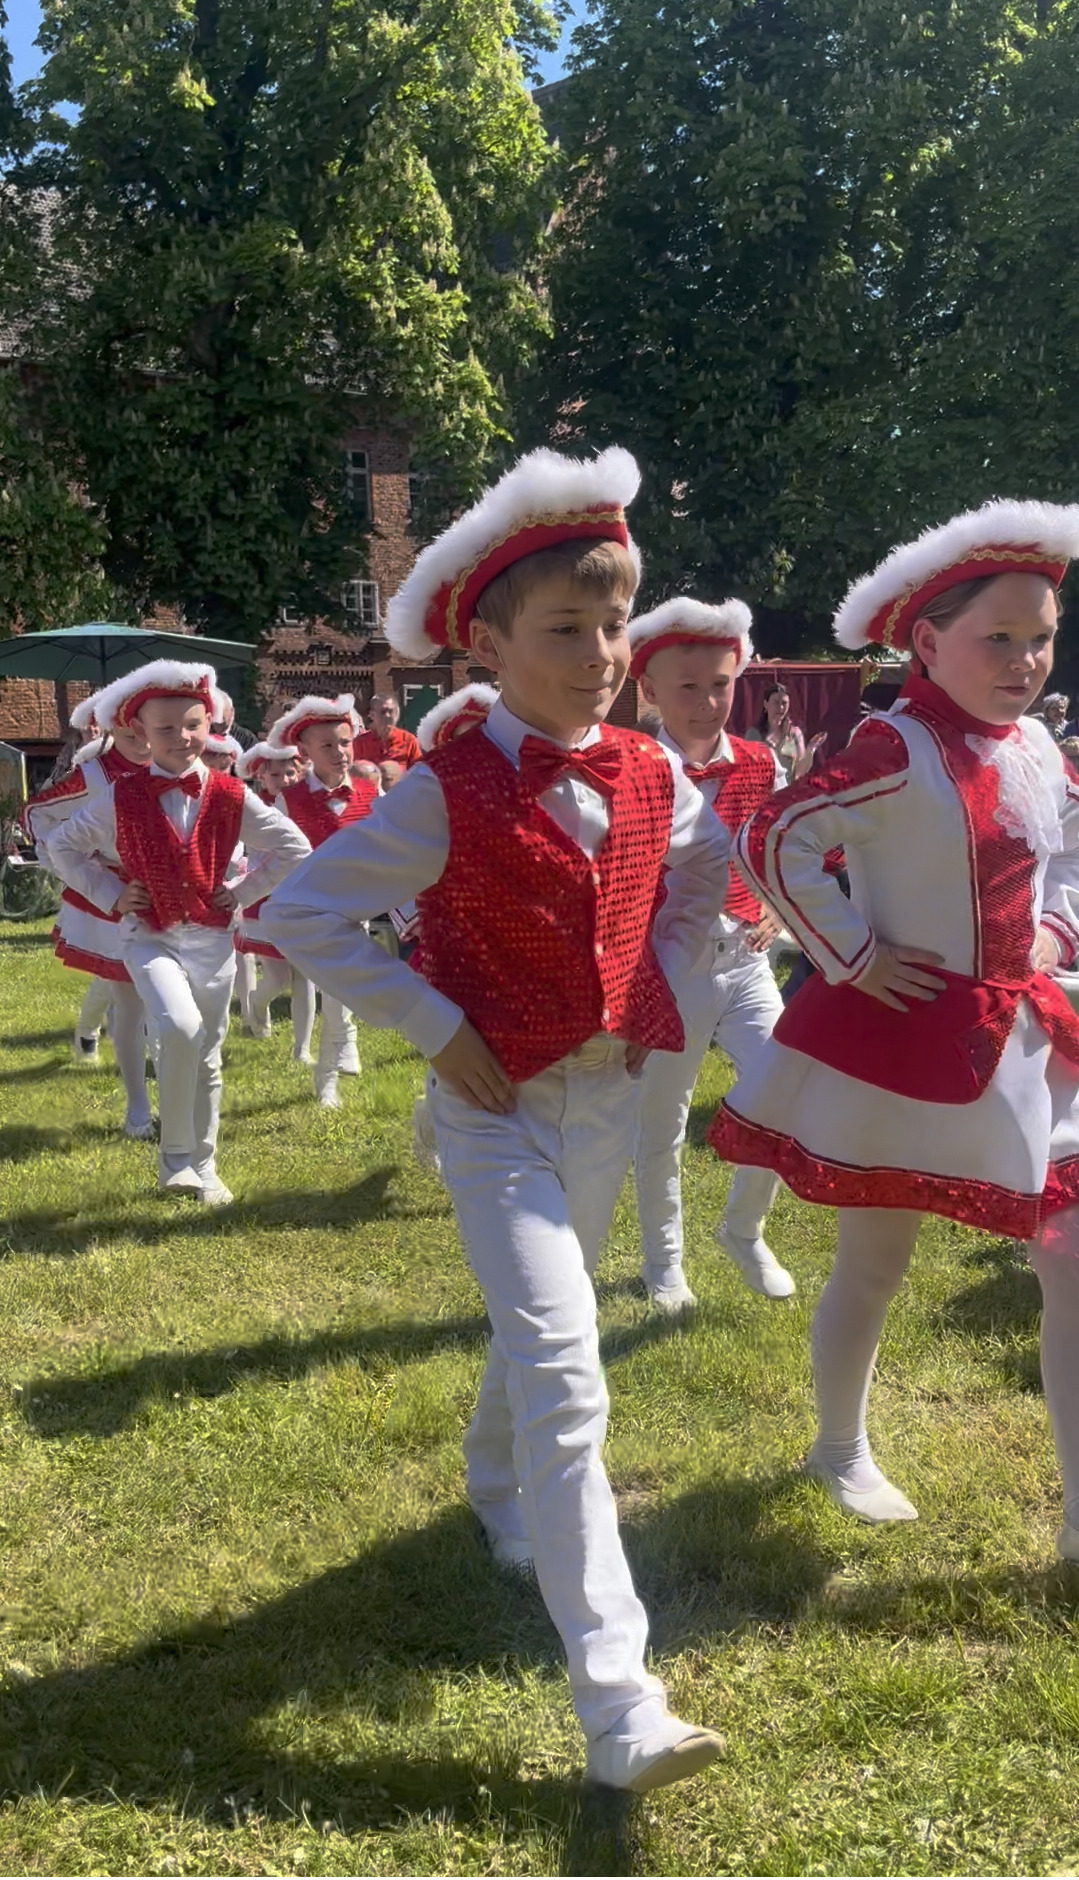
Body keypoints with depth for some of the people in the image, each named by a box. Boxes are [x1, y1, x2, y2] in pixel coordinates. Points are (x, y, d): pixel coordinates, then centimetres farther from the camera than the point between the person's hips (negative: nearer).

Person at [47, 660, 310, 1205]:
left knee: (206, 1054, 11)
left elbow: (292, 847, 6)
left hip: (212, 937, 3)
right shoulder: (123, 798, -7)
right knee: (179, 1027, -27)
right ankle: (176, 1155, -11)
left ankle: (203, 1166, 27)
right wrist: (110, 895, -2)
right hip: (149, 936, -2)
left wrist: (244, 892, 0)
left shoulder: (231, 797, -5)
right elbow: (63, 846, 6)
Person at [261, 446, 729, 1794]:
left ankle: (499, 1489, 56)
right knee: (564, 1375, -14)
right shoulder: (449, 795, -17)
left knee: (541, 1336, 24)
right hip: (499, 1109, -6)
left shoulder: (650, 776, -1)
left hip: (608, 1097, 6)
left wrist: (661, 979, 8)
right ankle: (618, 1706, -12)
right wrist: (432, 1028, -17)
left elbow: (703, 866, 21)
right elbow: (303, 913, -15)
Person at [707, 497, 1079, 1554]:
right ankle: (840, 1449, 36)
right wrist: (852, 959, -18)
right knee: (873, 1264, 10)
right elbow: (770, 843, -23)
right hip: (898, 1039, -7)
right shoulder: (897, 752, -17)